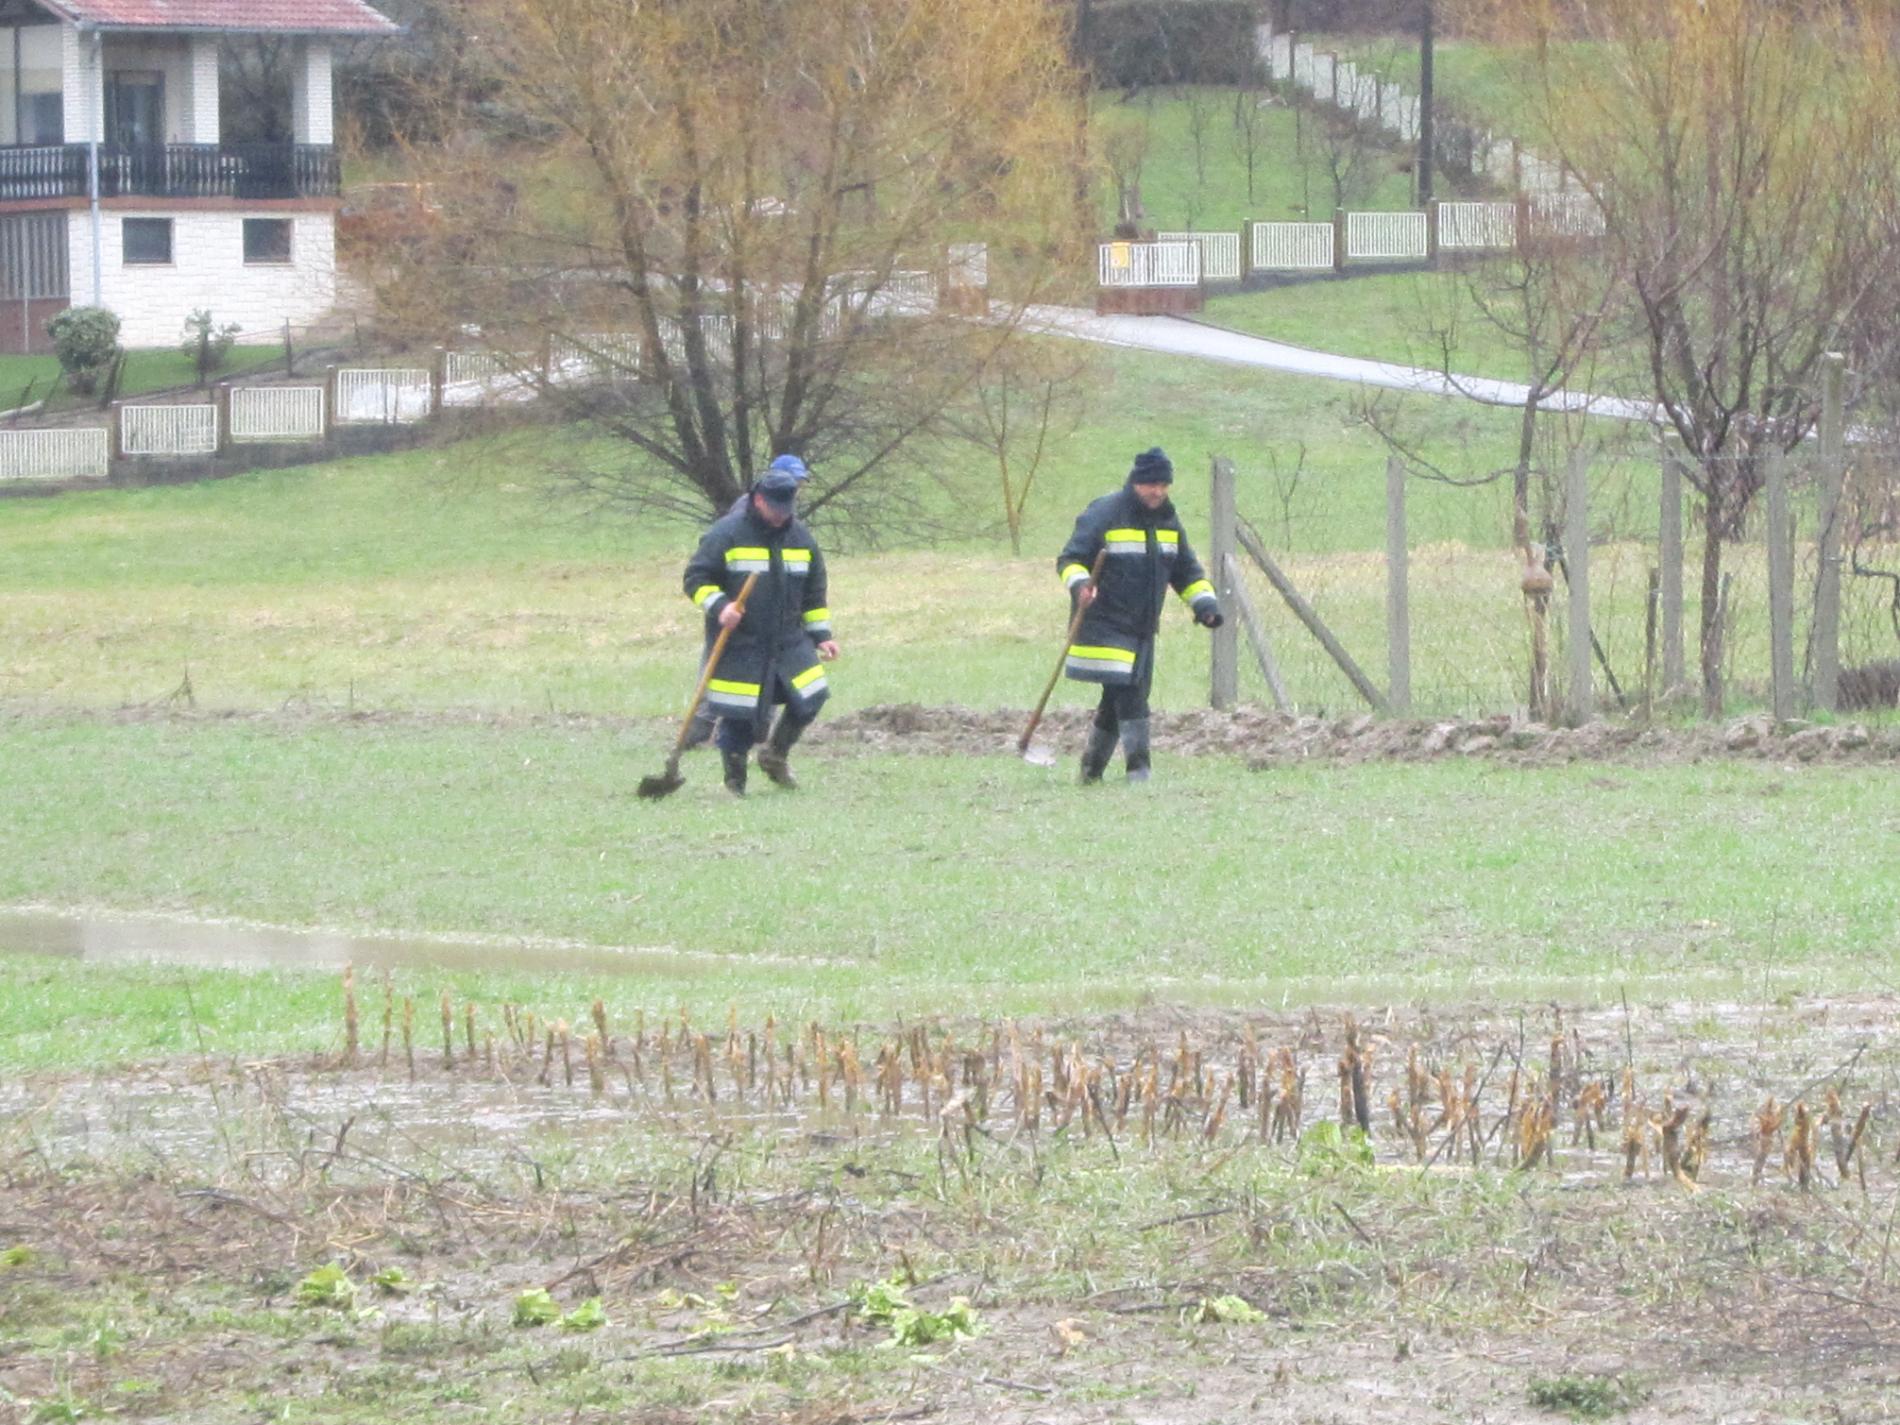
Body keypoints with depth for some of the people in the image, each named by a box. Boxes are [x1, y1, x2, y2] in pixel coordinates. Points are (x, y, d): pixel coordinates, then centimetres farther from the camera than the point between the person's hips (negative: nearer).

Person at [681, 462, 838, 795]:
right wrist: (719, 606, -23)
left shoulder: (800, 536, 9)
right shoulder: (727, 533, -8)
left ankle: (777, 755, 22)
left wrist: (821, 635, 15)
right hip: (739, 645, -5)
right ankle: (734, 782, 13)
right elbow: (696, 579, -7)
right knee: (739, 717, -5)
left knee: (810, 698, -3)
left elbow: (813, 592, 18)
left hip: (789, 641, 5)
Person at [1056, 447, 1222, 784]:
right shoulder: (1105, 514, -9)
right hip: (1106, 626, -7)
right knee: (1128, 696, -17)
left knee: (1117, 703, 10)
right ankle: (1137, 767, -18)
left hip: (1143, 629, 7)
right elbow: (1070, 558, -10)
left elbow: (1186, 570, 22)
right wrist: (1079, 584, -30)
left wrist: (1205, 603, 8)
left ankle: (1091, 768, 22)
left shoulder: (1168, 521, 13)